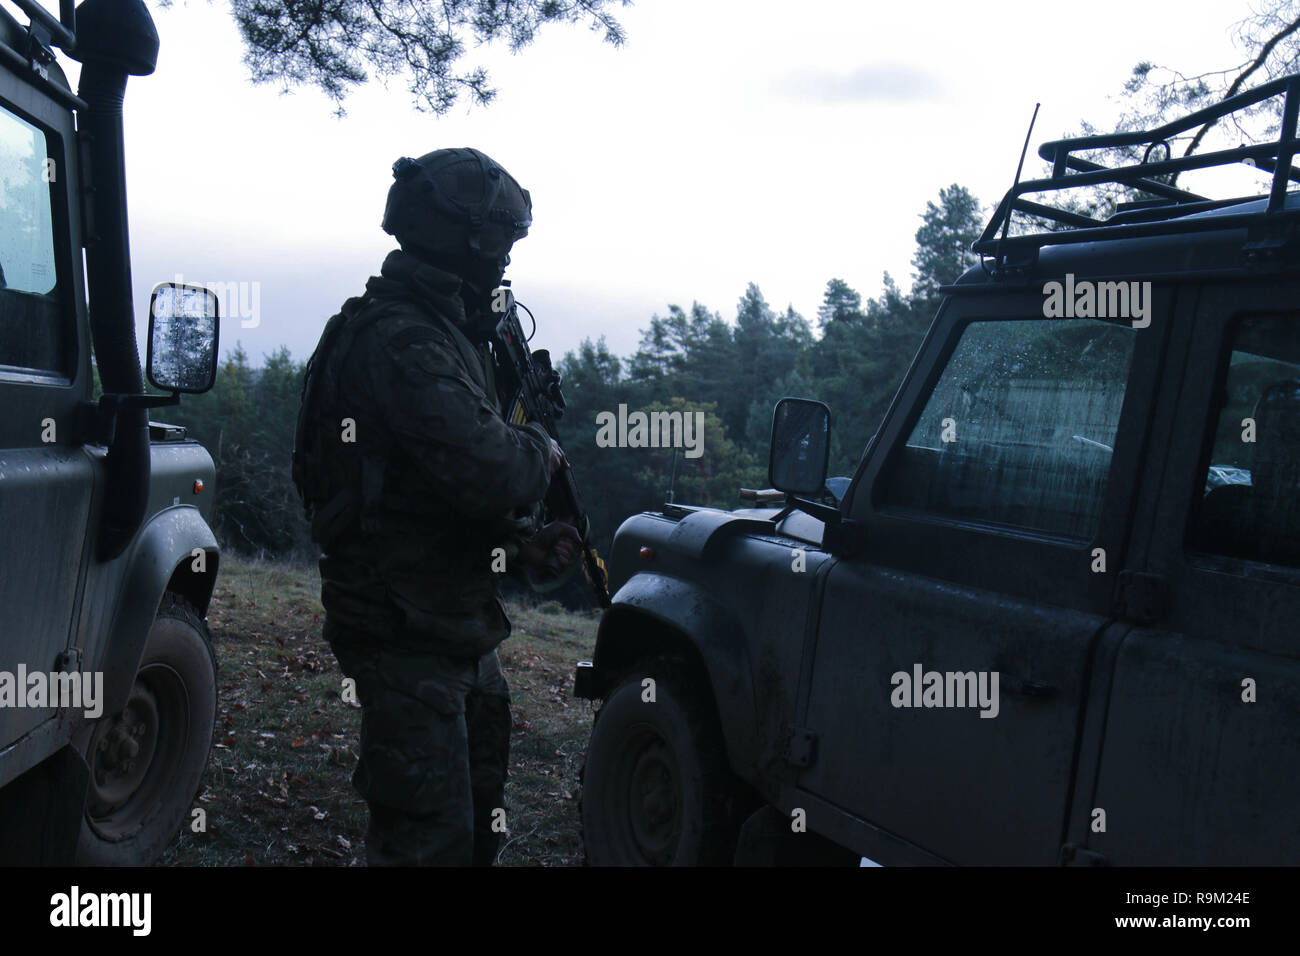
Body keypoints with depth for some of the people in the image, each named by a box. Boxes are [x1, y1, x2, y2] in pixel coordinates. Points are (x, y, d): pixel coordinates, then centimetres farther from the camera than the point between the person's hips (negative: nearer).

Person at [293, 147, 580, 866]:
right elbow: (488, 473, -33)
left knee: (480, 824, 22)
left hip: (460, 630, 10)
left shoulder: (440, 333, 13)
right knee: (431, 839, -1)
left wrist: (523, 541, 6)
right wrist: (541, 450, -11)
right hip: (407, 637, -10)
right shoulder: (401, 342, -22)